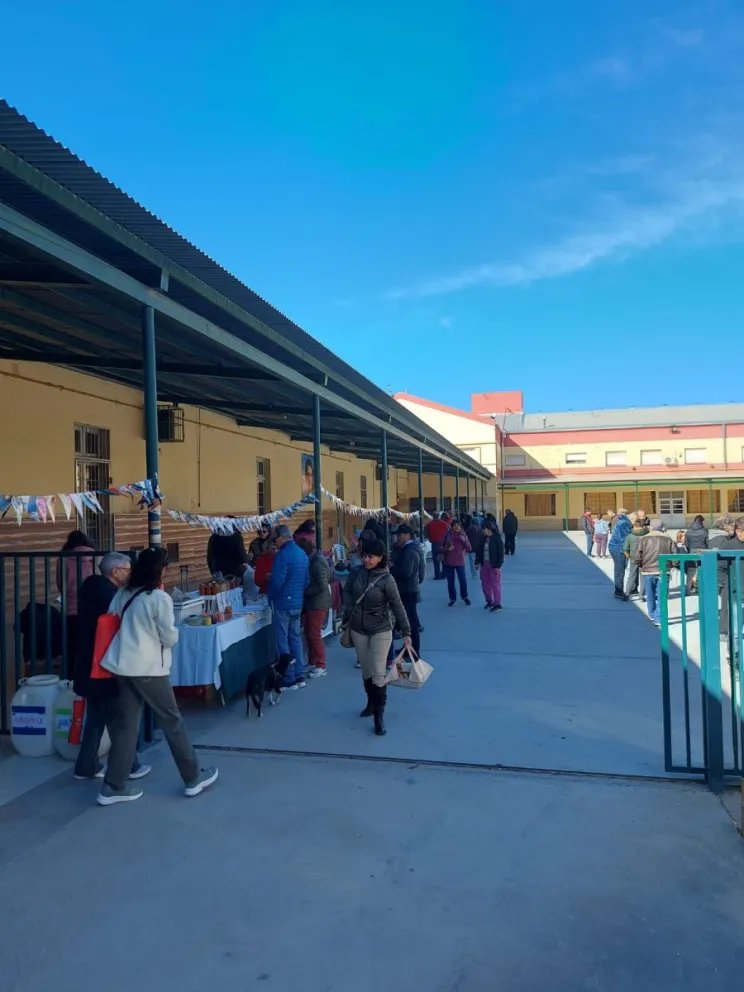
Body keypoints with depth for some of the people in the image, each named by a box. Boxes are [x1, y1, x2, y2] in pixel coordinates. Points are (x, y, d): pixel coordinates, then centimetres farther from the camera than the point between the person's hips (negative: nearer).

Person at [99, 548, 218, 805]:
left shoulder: (122, 594, 5)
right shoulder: (160, 598, -14)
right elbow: (169, 638, -8)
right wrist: (173, 632, 12)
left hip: (123, 665, 6)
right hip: (148, 668, -6)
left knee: (125, 724, 12)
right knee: (172, 720, 7)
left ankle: (113, 787, 16)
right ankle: (193, 778, 19)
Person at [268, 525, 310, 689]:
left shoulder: (283, 554, -17)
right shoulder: (302, 554, 9)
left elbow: (277, 581, -20)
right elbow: (307, 580, 13)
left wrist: (270, 597, -4)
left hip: (283, 603, -8)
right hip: (298, 603, 8)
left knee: (283, 641, 0)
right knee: (295, 638, 15)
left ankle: (289, 679, 4)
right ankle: (300, 676, 17)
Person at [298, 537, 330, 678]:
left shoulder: (318, 562, -21)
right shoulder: (312, 560, 8)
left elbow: (322, 586, -24)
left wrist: (304, 591, -18)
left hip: (318, 604, -9)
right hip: (311, 603, 9)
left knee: (314, 635, -2)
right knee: (309, 633, 14)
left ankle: (320, 666, 7)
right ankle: (312, 662, 25)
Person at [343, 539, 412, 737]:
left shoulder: (386, 580, -17)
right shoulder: (356, 573, -5)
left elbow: (397, 607, -13)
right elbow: (347, 592, 11)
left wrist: (406, 633, -12)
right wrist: (349, 612, -2)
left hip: (381, 630, -4)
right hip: (358, 629, 4)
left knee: (378, 672, -7)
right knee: (366, 670, 16)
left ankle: (379, 715, 2)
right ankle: (371, 702, 37)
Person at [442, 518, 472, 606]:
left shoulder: (463, 536, 0)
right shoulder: (447, 535, -2)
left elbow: (469, 549, -4)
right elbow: (441, 548, 3)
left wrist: (464, 541, -19)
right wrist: (447, 549, -17)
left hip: (460, 562, 0)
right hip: (448, 562, 0)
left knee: (463, 581, 0)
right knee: (450, 582, 6)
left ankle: (464, 597, 24)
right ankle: (452, 598, 21)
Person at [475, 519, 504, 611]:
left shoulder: (497, 539, -13)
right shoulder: (483, 539, 5)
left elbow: (501, 553, -13)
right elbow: (479, 550, 11)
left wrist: (498, 566, -15)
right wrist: (477, 562, 2)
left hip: (494, 565, -6)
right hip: (484, 564, 7)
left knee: (495, 584, 0)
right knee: (485, 584, 12)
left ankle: (497, 604, 7)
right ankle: (489, 601, 27)